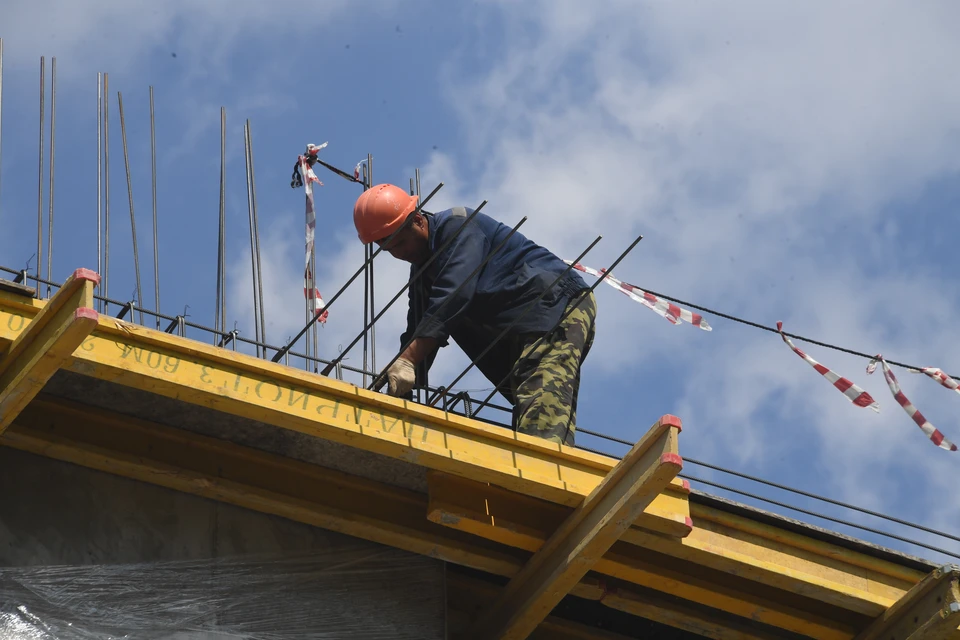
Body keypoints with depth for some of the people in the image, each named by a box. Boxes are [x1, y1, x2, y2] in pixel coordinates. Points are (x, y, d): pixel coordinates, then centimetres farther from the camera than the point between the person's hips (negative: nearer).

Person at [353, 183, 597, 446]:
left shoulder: (457, 226, -9)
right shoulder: (422, 275, 19)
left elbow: (452, 296, -23)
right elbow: (417, 335, 16)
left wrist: (406, 360, -30)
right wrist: (399, 394, -1)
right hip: (519, 335, 9)